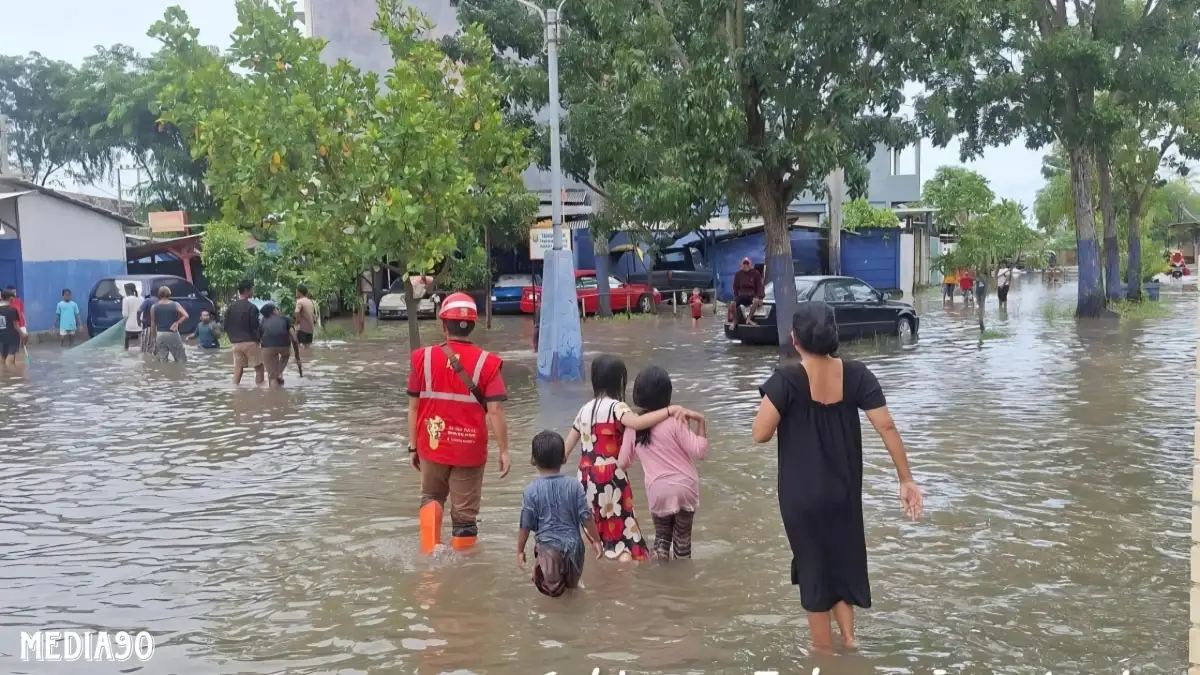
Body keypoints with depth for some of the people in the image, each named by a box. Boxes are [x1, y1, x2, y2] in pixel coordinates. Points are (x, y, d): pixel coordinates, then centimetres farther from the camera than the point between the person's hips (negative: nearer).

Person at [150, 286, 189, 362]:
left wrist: (154, 338, 11)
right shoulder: (175, 305, -1)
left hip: (160, 335, 2)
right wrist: (177, 323, -8)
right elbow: (186, 315, -15)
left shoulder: (154, 307, 3)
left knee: (162, 361, 4)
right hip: (172, 334, -2)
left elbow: (153, 324, 4)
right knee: (181, 359, 6)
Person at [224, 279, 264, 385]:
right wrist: (258, 339, 6)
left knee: (238, 368, 8)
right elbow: (255, 327, -10)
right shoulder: (252, 307, -10)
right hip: (250, 342, -6)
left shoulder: (231, 307, 8)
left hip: (236, 343, 6)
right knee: (259, 367, 2)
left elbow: (226, 326, 11)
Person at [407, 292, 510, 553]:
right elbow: (495, 411, -13)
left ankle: (430, 549, 4)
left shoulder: (423, 358, -4)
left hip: (432, 446, 2)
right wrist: (504, 451, -5)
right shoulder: (486, 363, -10)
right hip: (470, 449, -2)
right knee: (464, 512, 11)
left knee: (431, 497, 24)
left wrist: (413, 446, 9)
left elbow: (413, 406, 0)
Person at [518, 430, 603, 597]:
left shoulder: (531, 491, -8)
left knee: (552, 587, -2)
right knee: (572, 583, 23)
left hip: (548, 544, -3)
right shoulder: (574, 485, -4)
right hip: (573, 543, 3)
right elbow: (586, 517, -2)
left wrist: (520, 551, 8)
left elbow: (525, 525, -4)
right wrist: (596, 541, 10)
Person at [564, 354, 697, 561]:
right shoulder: (616, 407, -12)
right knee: (622, 532, -6)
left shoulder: (585, 409, 11)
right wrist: (670, 410, -34)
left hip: (587, 478, 7)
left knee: (594, 531, 22)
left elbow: (567, 447, 16)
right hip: (611, 478, -7)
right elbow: (637, 422, -34)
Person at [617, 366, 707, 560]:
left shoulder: (633, 424, -5)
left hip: (657, 490, 2)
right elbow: (699, 452, -14)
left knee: (661, 536, 19)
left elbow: (622, 462, 3)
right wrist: (700, 422, -8)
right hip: (684, 487, -2)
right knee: (682, 537, 13)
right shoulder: (675, 421, -16)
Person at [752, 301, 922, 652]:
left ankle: (824, 650, 27)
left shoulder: (787, 379, -18)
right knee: (843, 560, 25)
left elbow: (760, 434, -19)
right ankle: (848, 636, 28)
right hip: (844, 491, 3)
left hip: (802, 496, -3)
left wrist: (773, 398, 0)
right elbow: (887, 428, -7)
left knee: (813, 567, 13)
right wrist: (906, 480, 0)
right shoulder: (856, 374, -7)